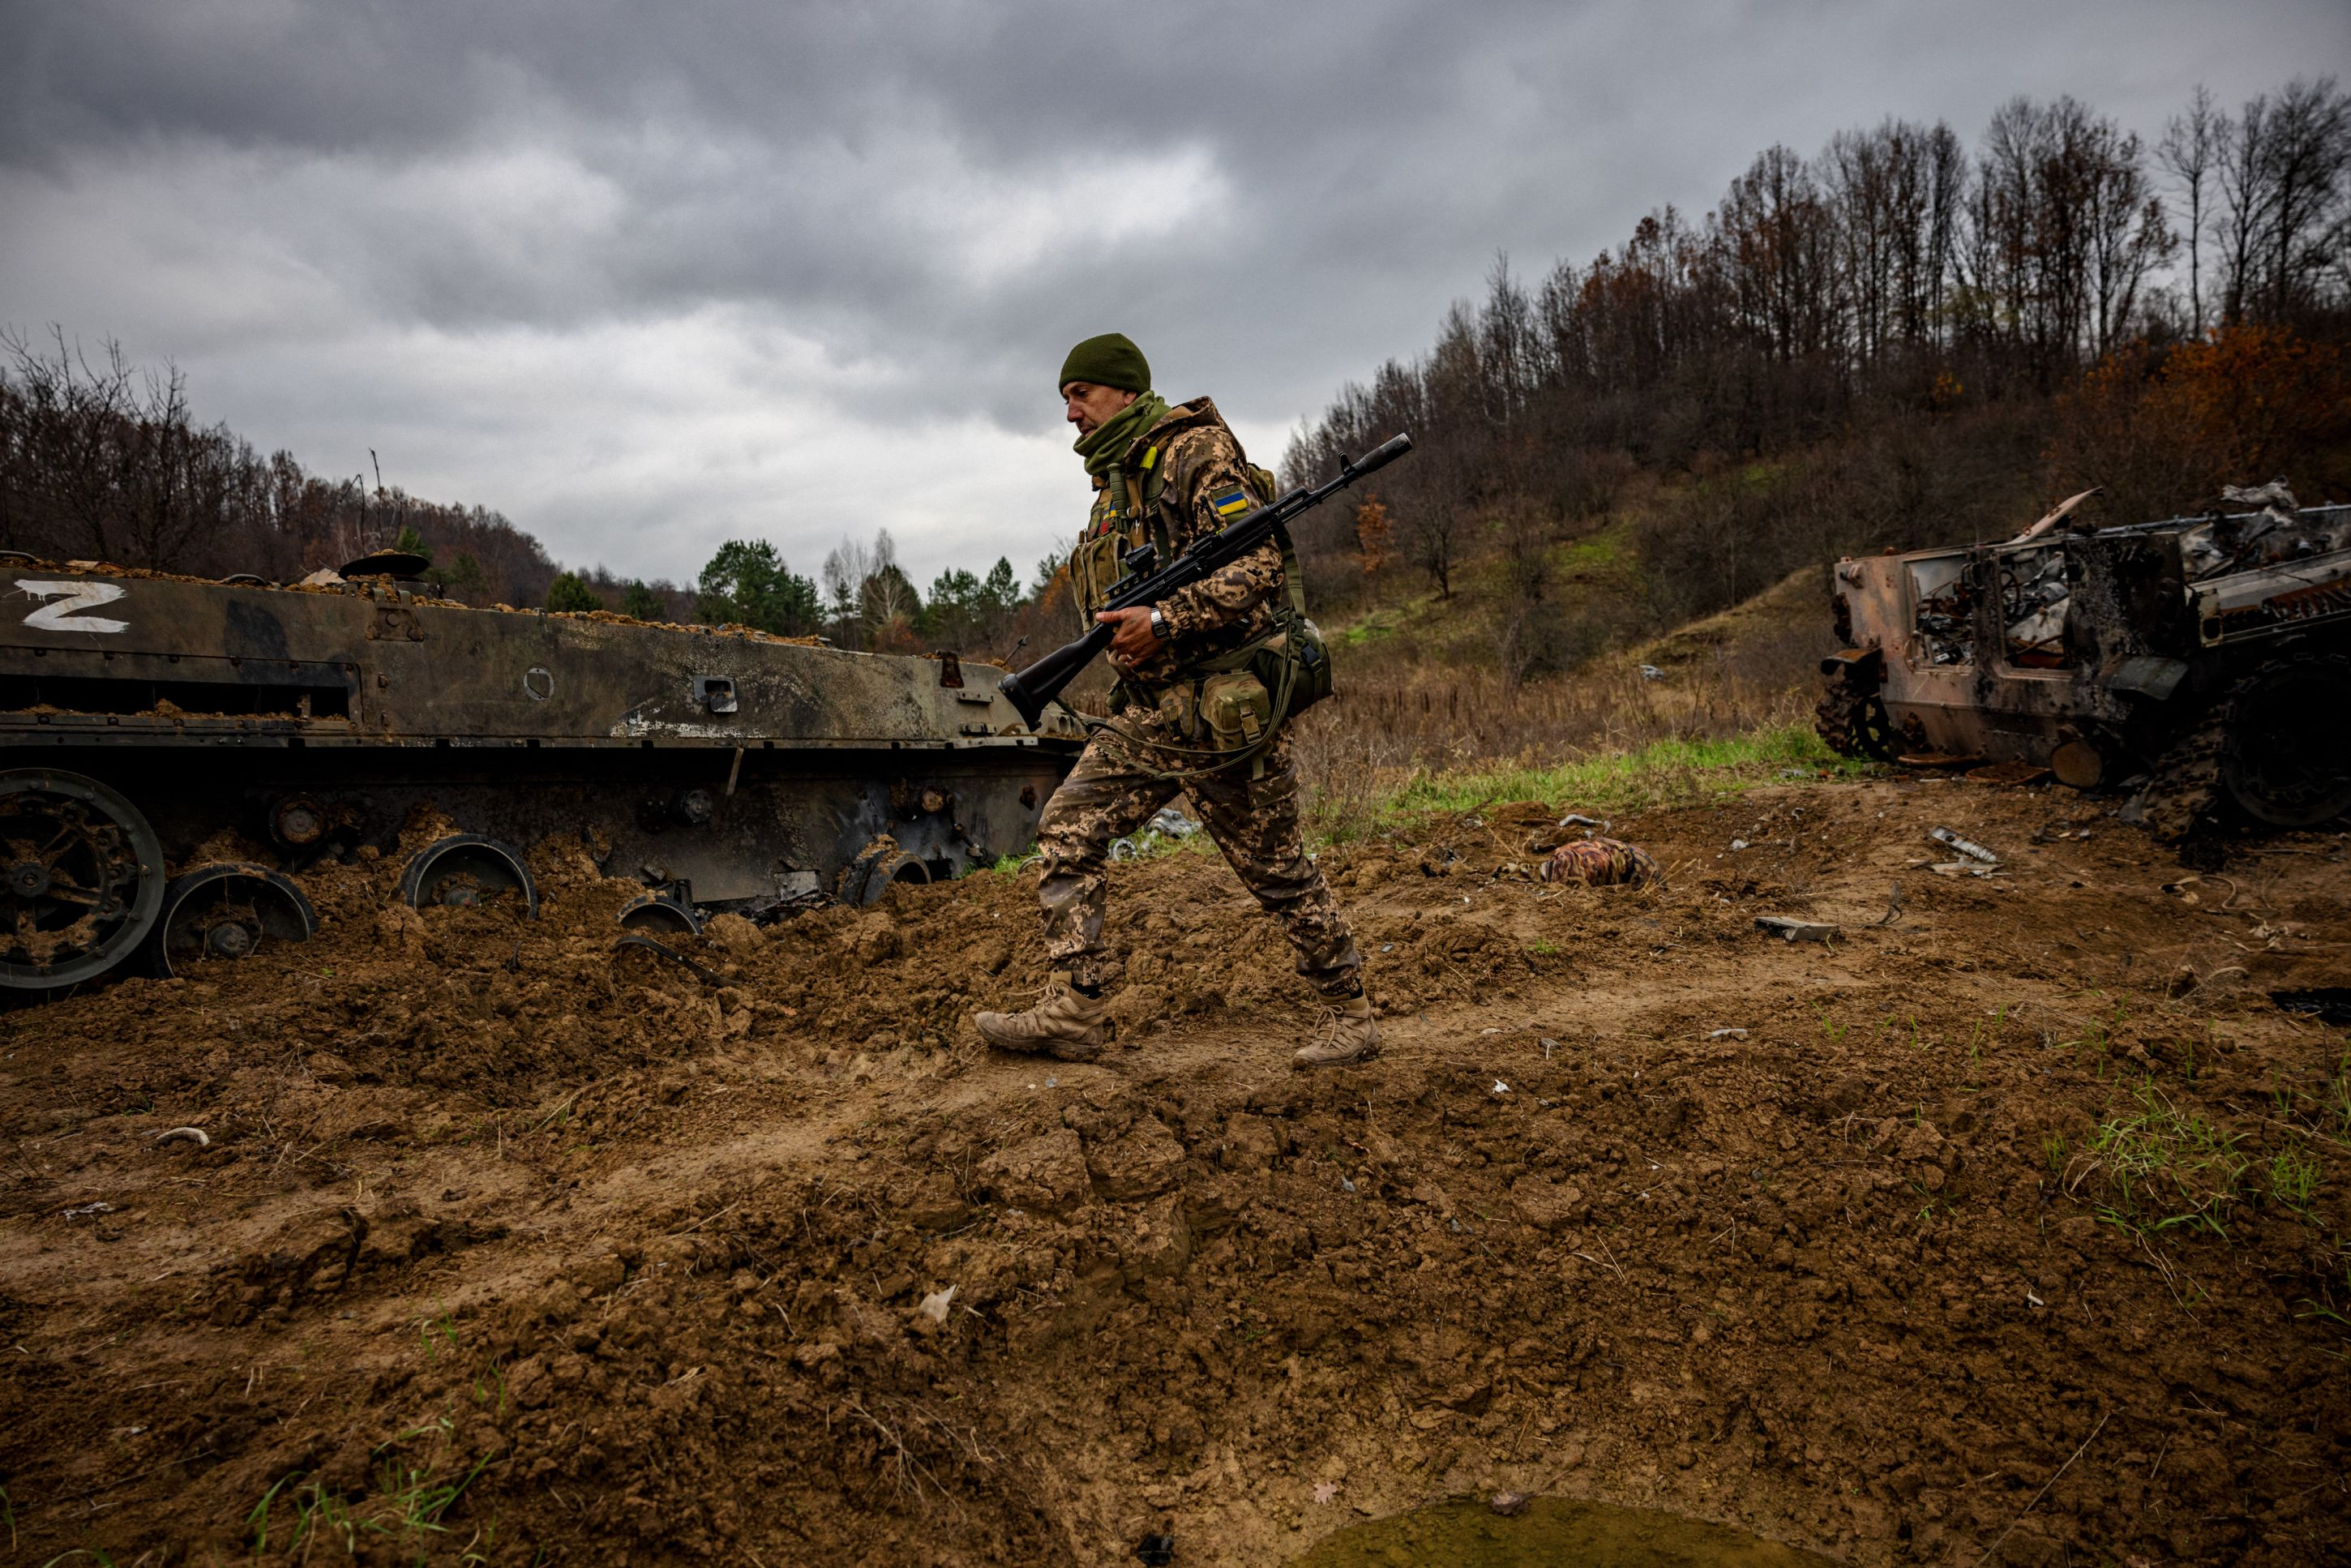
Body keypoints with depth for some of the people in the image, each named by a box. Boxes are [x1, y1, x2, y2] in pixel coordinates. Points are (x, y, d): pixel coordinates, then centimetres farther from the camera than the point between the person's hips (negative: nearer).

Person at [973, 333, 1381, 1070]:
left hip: (1222, 710, -8)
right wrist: (1124, 635, 7)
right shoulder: (1113, 484, 18)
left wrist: (1164, 621, -24)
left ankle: (1352, 1017, 19)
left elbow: (1261, 564, -19)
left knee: (1277, 870, 2)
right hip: (1148, 708, 8)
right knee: (1066, 831, -2)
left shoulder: (1197, 452, -8)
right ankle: (1074, 1013, 2)